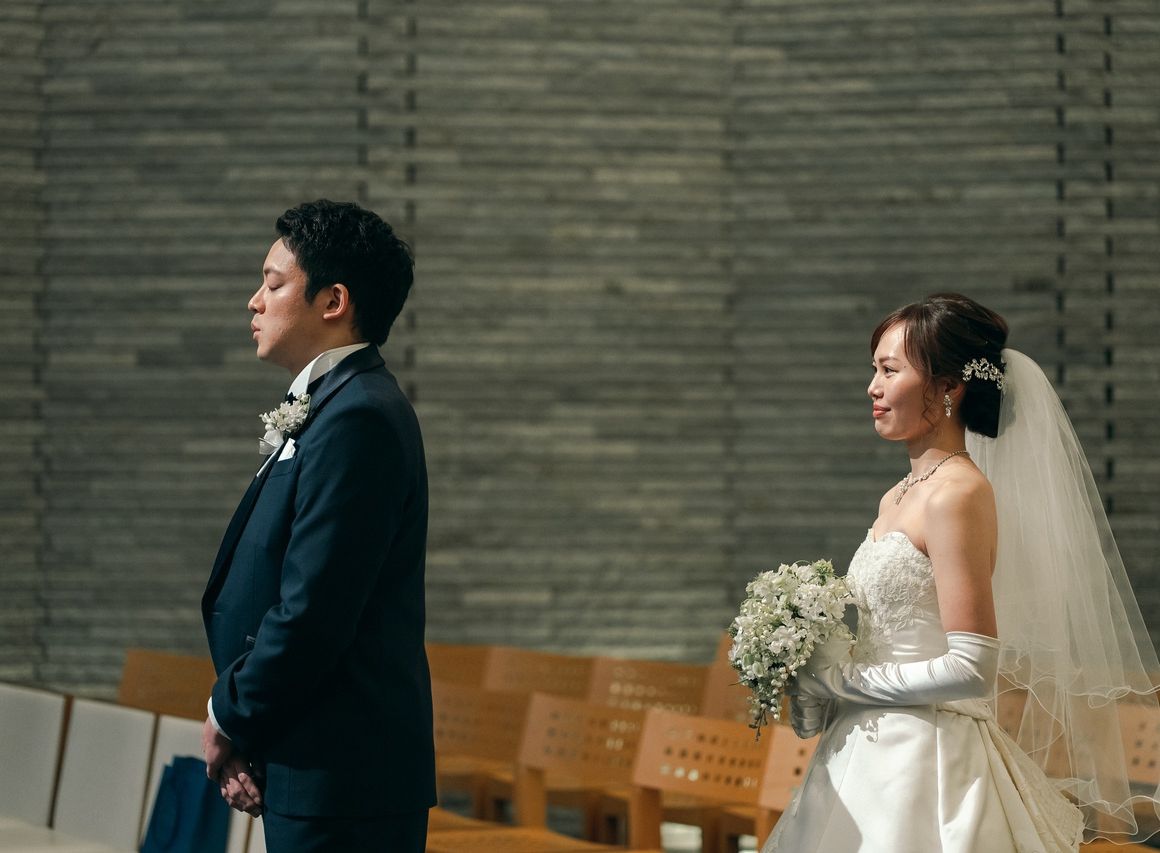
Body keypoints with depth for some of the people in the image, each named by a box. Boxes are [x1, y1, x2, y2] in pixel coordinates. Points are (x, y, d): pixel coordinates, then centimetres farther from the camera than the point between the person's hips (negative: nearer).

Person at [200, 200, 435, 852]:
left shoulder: (357, 419, -18)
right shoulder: (332, 407, 14)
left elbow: (312, 610, -22)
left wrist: (229, 717, -7)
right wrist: (241, 726, 4)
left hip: (340, 780, -10)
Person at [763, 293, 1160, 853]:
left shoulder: (958, 495, -15)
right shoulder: (898, 498, 12)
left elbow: (972, 671, -21)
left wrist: (842, 679, -13)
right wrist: (817, 671, 3)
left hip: (925, 767, -8)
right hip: (873, 757, 8)